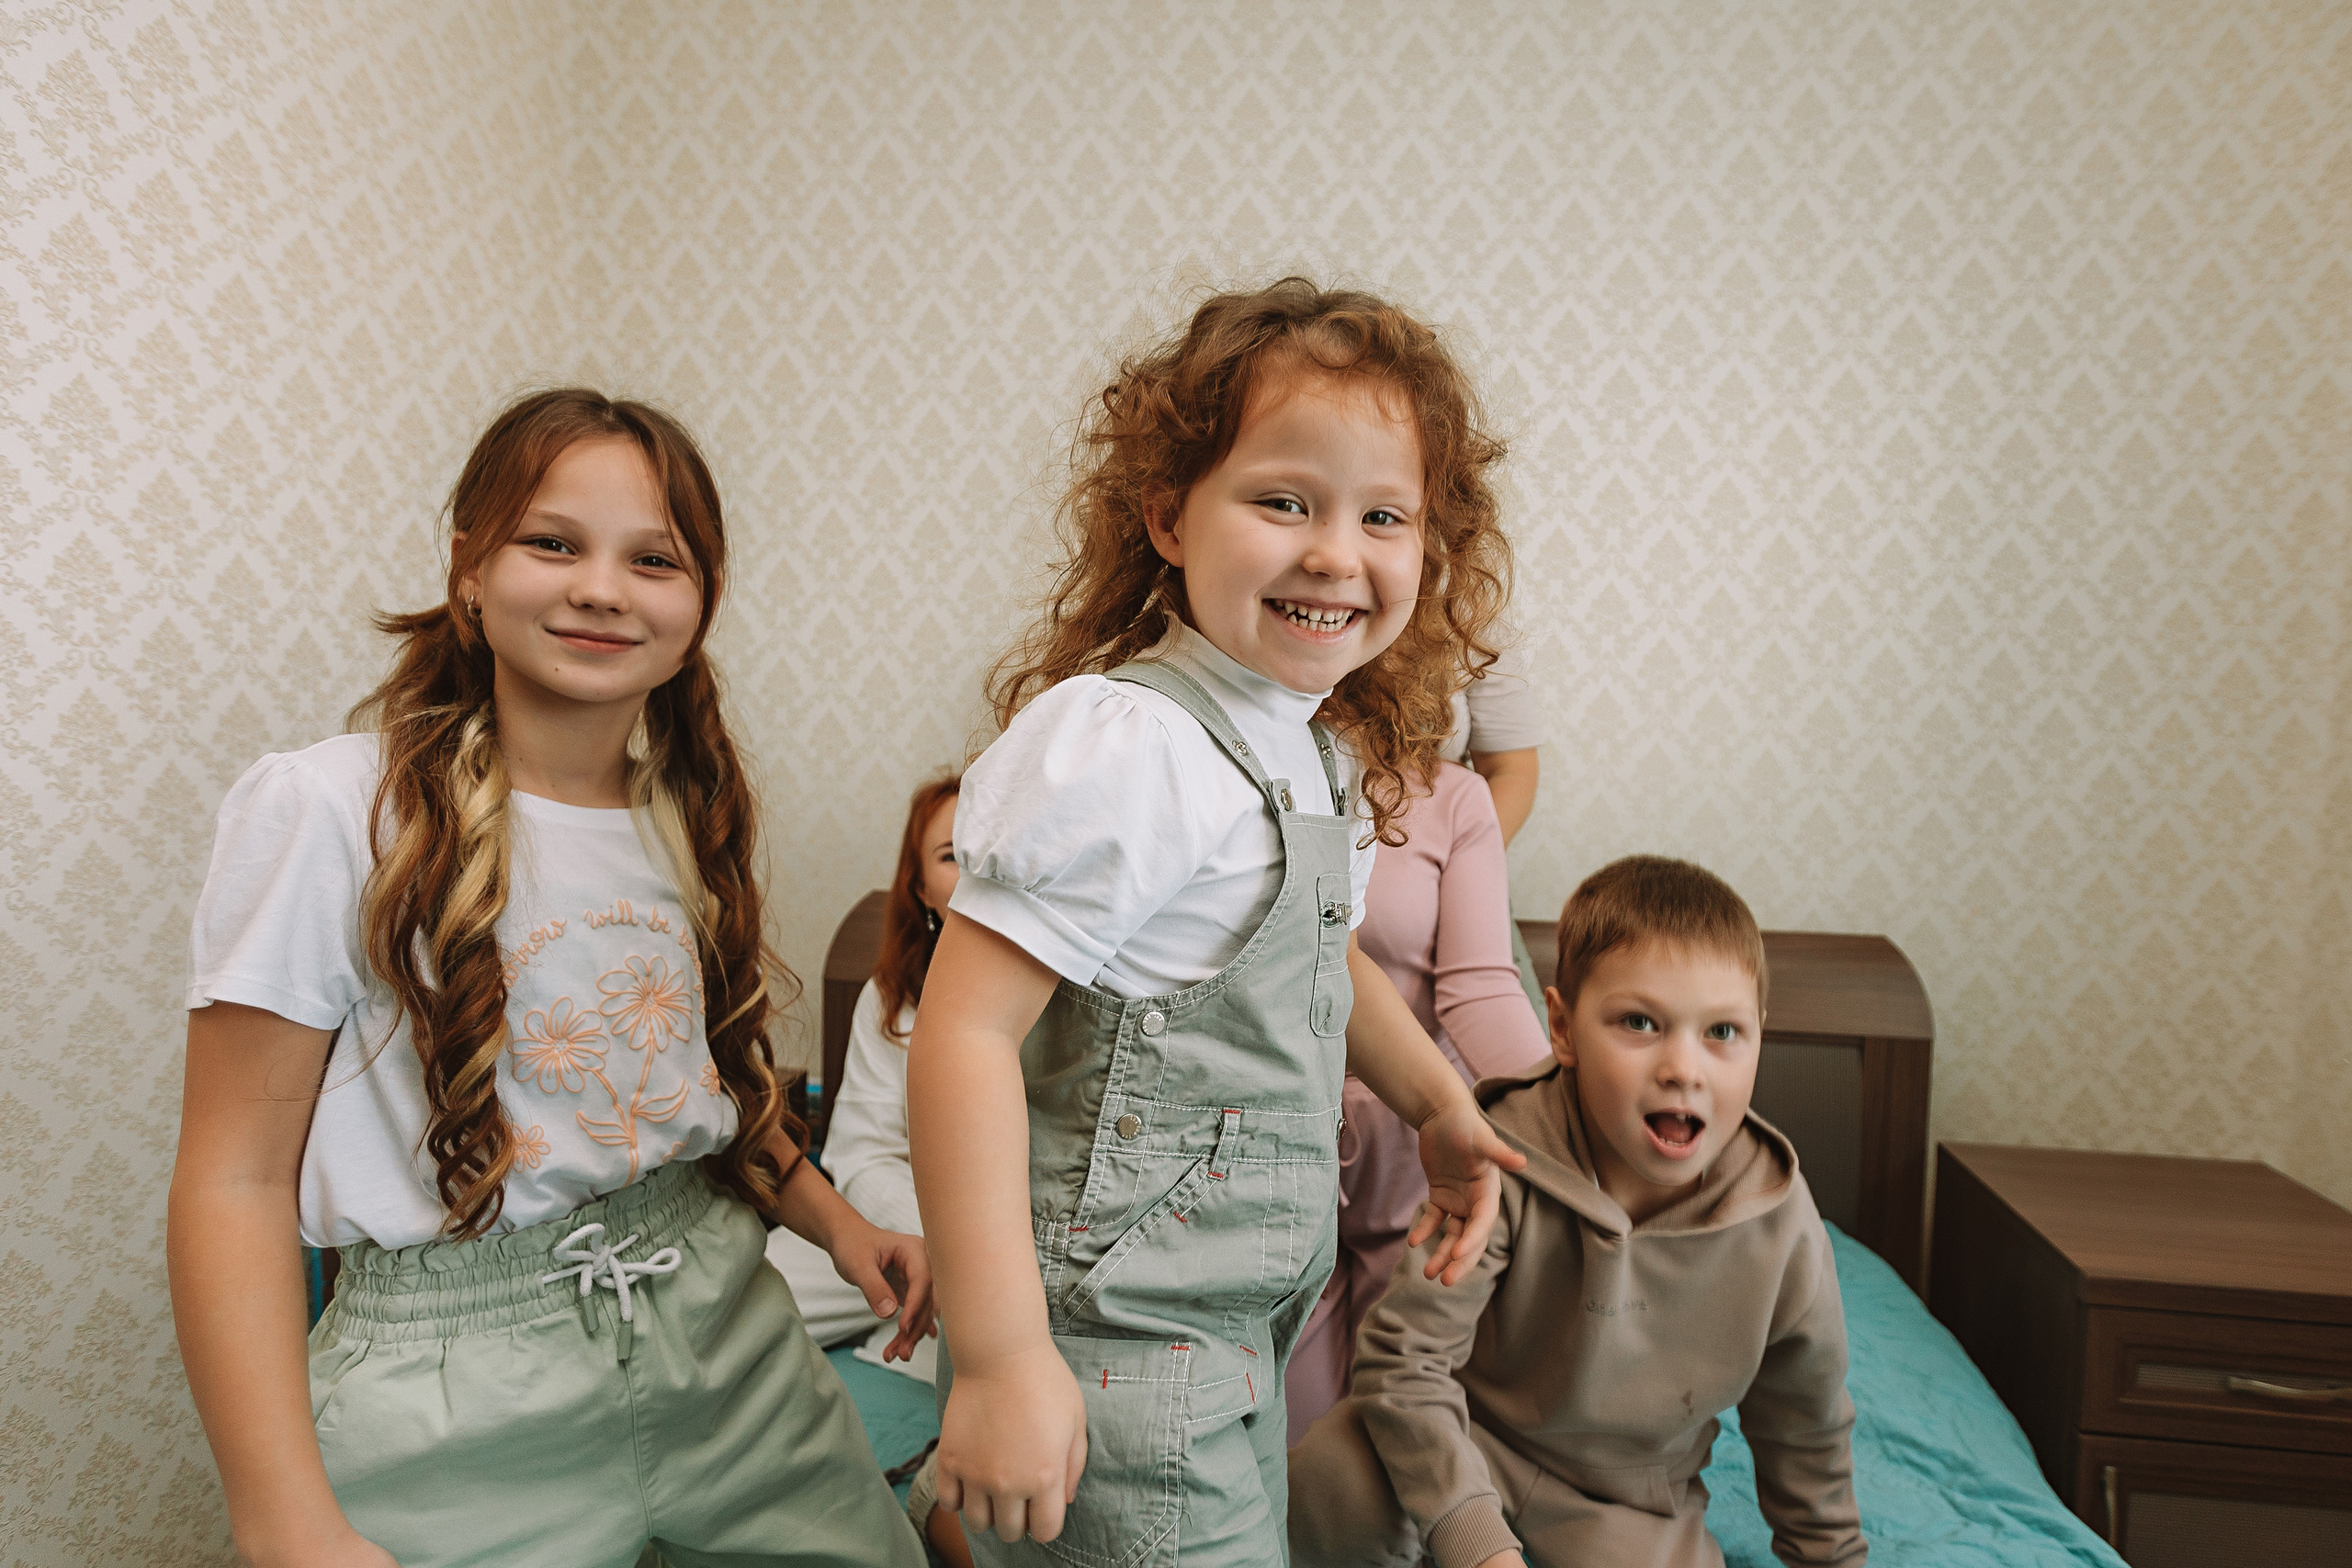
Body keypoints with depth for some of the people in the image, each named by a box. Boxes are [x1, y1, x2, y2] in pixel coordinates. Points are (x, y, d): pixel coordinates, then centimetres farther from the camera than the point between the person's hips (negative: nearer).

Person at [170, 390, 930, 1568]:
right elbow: (238, 1177, -12)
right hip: (455, 1387, -5)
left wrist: (835, 1222, 1)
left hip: (721, 1327, 6)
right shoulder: (327, 810, -13)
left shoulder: (697, 819, 5)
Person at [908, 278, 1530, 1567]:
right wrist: (999, 1359, -26)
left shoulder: (1327, 750, 5)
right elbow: (965, 1028, -26)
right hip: (1114, 1350, -9)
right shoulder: (1119, 745, -23)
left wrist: (1435, 1100, 20)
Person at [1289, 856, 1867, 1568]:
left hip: (1630, 1500, 3)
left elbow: (1806, 1436, 2)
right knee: (1329, 1480, -30)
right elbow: (1404, 1351, -25)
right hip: (1474, 1443, -2)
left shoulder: (1780, 1224, -16)